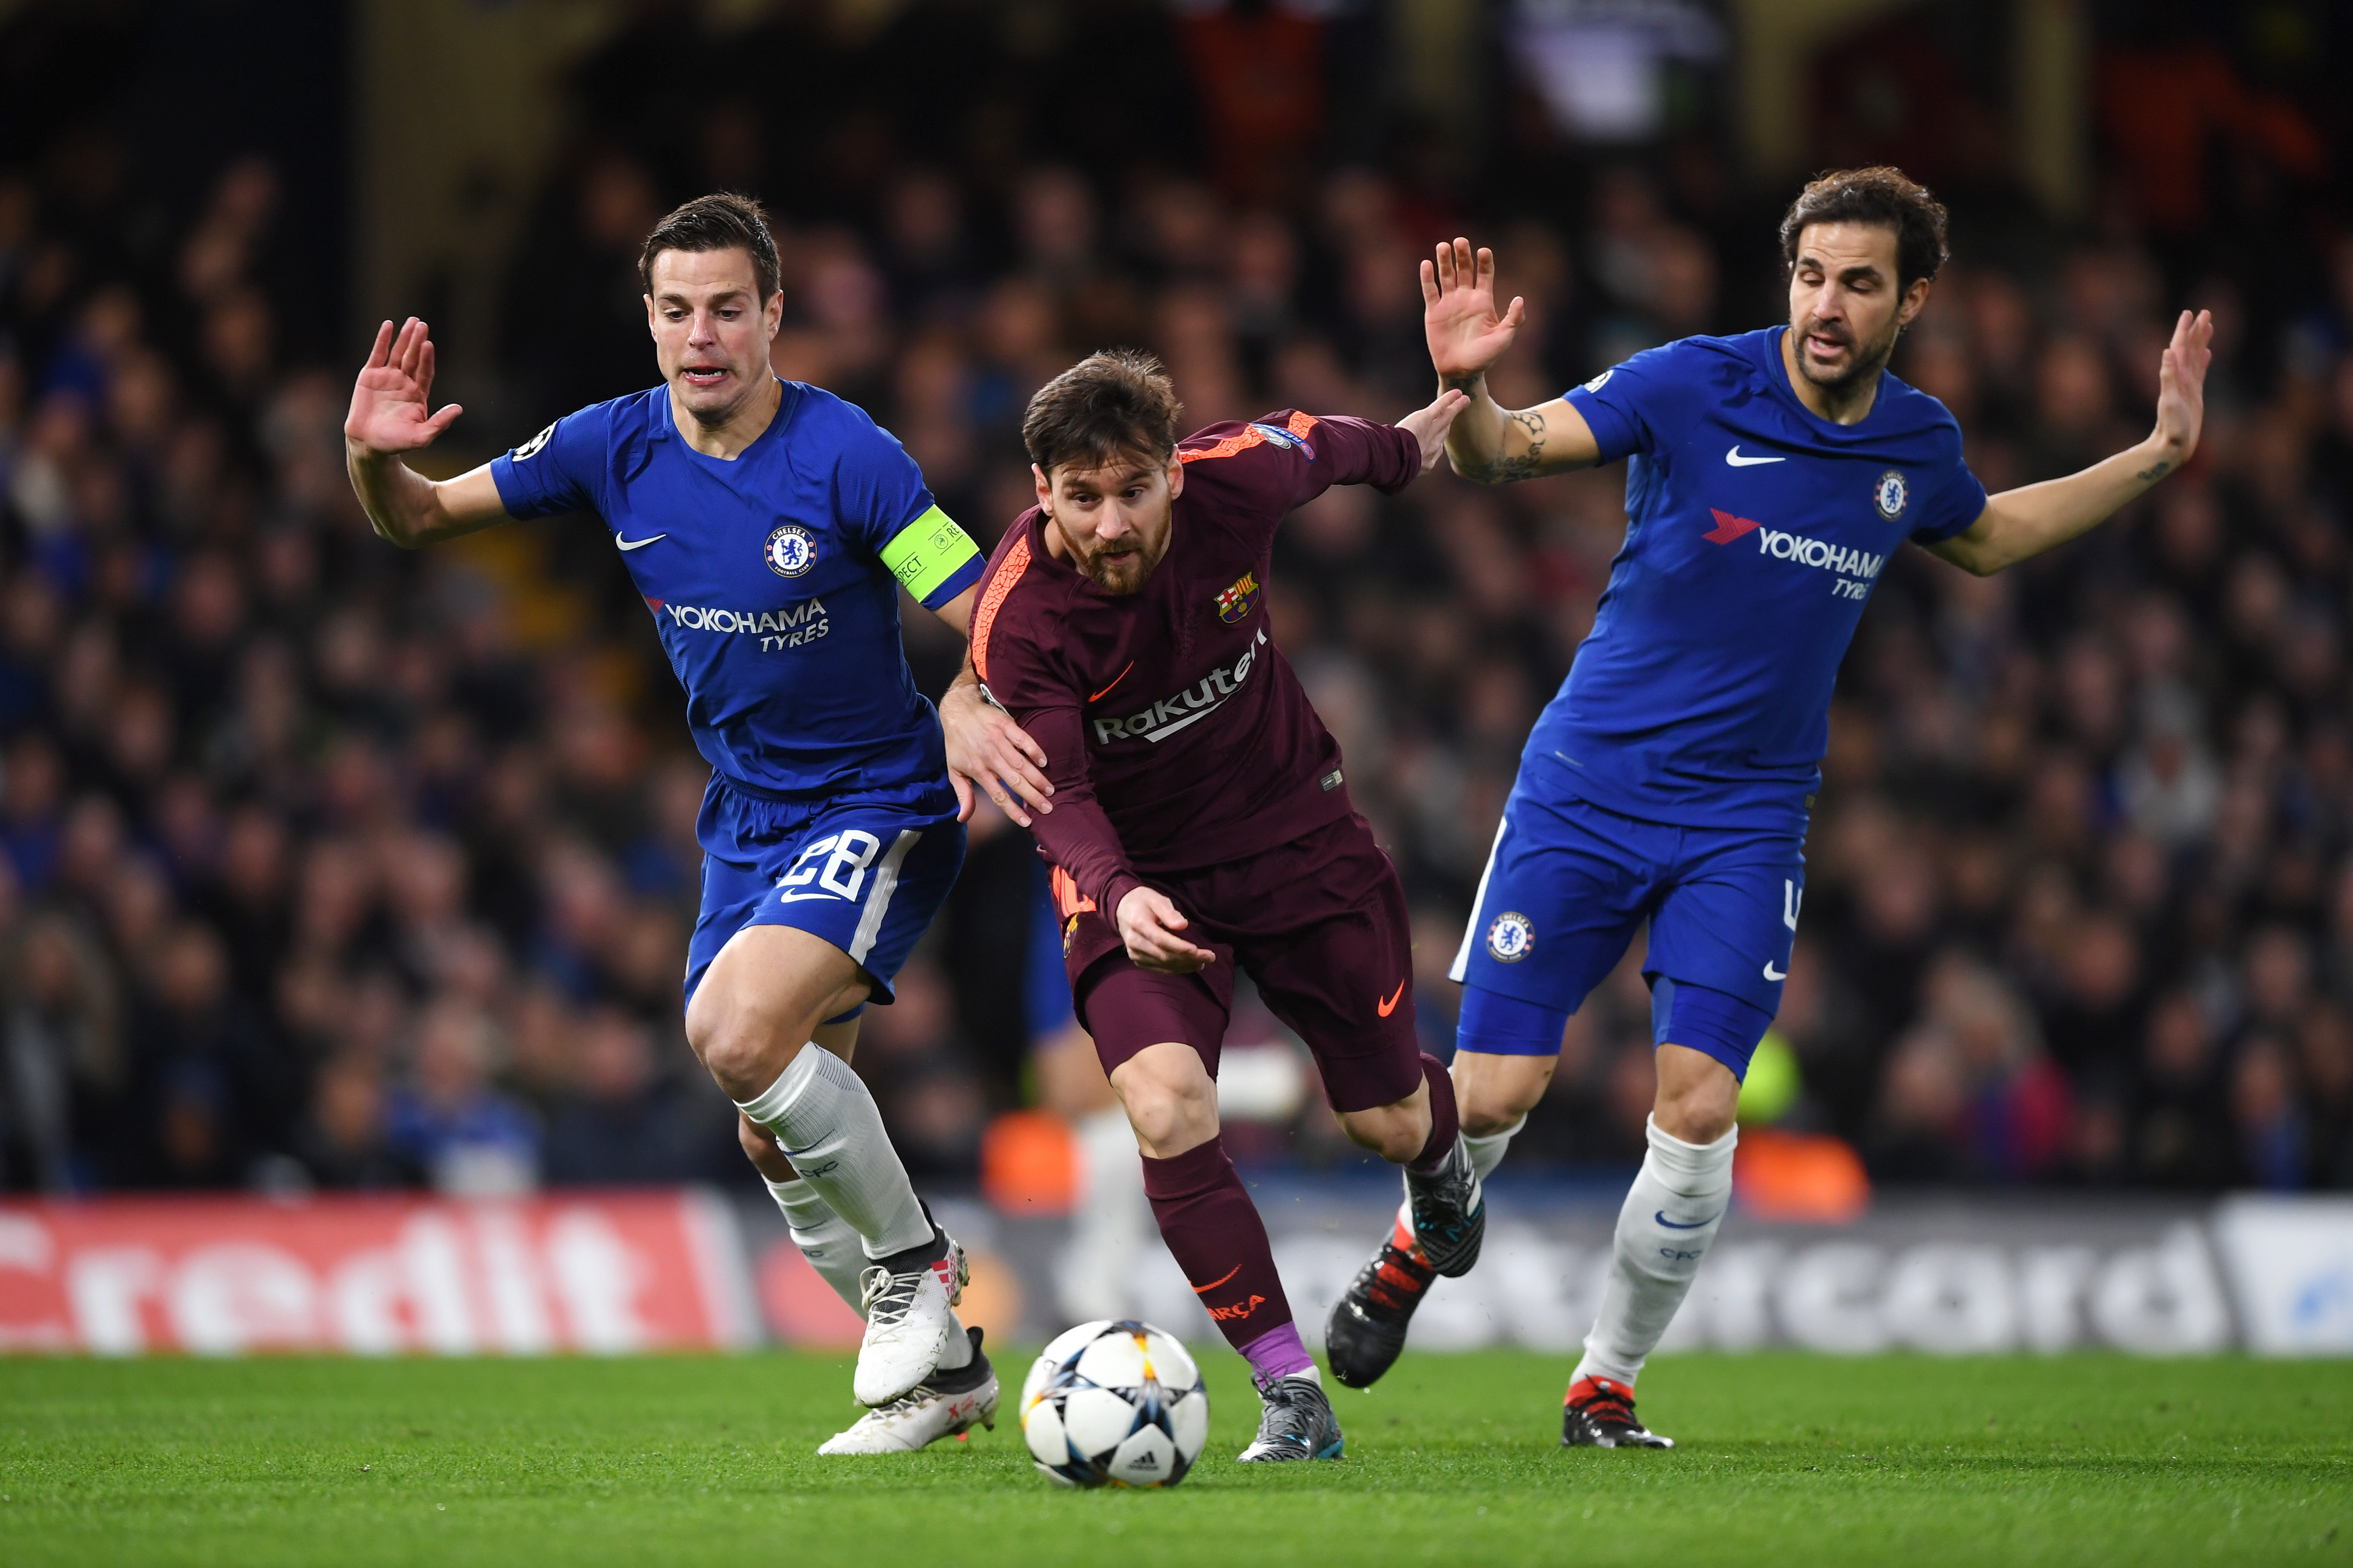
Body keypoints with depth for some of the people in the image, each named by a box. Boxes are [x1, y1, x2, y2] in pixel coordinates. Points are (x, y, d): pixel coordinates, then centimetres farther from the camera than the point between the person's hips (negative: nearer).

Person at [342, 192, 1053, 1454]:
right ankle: (941, 1368, 27)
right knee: (774, 1138, 9)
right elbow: (422, 520, 5)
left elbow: (989, 615, -18)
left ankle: (913, 1263, -9)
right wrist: (375, 460, -18)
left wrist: (968, 711, -40)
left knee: (736, 1028, -29)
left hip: (880, 808, -7)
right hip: (747, 823, 7)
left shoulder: (845, 457, -19)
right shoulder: (617, 450, -3)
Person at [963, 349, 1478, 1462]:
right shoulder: (1018, 619, -27)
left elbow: (1313, 445, 3)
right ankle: (1290, 1395, -14)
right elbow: (1056, 795, -28)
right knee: (1166, 1112, -26)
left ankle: (1442, 1166, 51)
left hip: (1292, 828, 2)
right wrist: (1119, 895, -49)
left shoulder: (1230, 480, -21)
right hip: (1136, 876, -2)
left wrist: (1403, 449, 25)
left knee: (1388, 1121, 9)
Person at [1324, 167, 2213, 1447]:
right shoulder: (1694, 386, -12)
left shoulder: (1917, 442, 1)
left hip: (1744, 823, 2)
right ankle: (1413, 1254, 29)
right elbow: (1510, 453, -19)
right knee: (1493, 1094, -5)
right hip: (1587, 793, -2)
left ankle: (1605, 1385, 6)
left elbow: (1984, 539, 24)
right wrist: (1469, 393, -42)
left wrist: (2156, 457, 18)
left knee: (1698, 1108, -13)